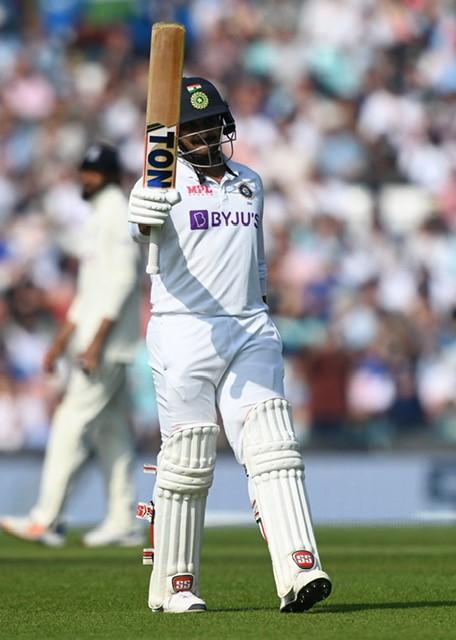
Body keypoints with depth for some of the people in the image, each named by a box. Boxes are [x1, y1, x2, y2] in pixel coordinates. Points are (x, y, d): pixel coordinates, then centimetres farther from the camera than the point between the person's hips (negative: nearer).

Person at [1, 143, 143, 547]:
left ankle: (47, 520, -14)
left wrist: (96, 341, -23)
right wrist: (63, 342, 23)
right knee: (111, 430, 9)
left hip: (108, 343, -10)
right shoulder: (100, 218, 20)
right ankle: (123, 522, 10)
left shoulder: (118, 215, -10)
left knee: (73, 423, -12)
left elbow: (122, 281, -19)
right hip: (93, 343, 10)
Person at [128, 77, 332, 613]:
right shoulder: (166, 181, -4)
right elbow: (139, 229, -26)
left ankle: (298, 570, -17)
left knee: (272, 449, -8)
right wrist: (142, 217, -49)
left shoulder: (248, 181, 16)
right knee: (187, 462, -1)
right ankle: (174, 585, 10)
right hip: (185, 332, -5)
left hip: (251, 329, 5)